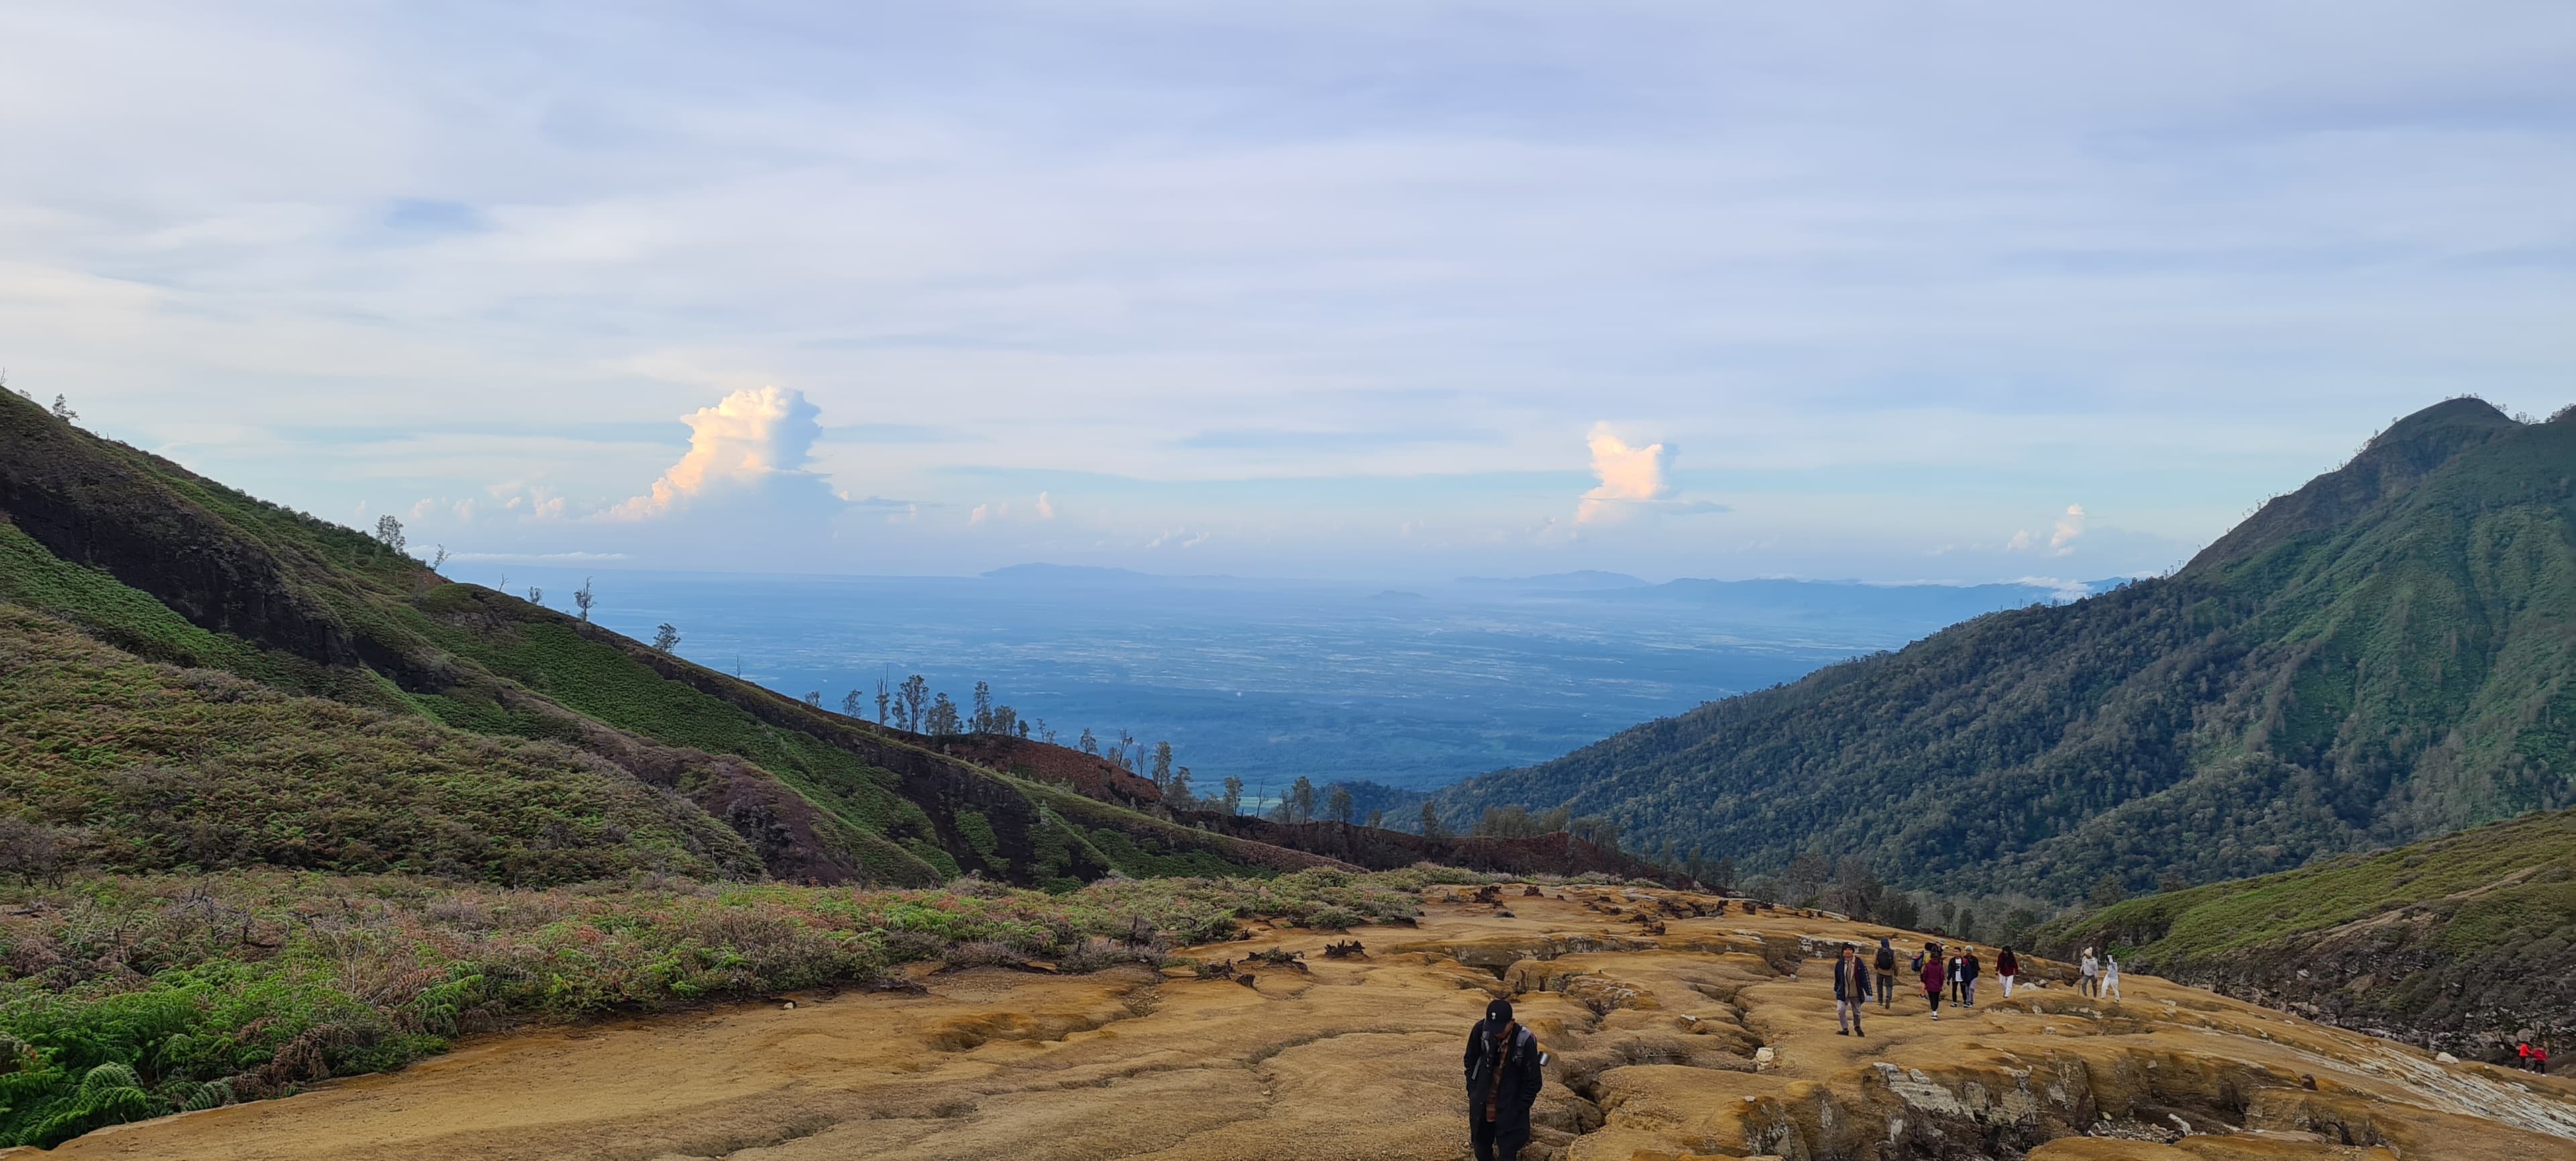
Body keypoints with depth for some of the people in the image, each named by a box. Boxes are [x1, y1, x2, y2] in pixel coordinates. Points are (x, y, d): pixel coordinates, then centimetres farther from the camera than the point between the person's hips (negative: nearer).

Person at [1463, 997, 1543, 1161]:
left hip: (1509, 1110, -3)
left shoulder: (1525, 1041, -22)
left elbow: (1533, 1082, -10)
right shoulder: (1481, 1030, -14)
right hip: (1482, 1107, 4)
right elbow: (1470, 1062, 5)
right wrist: (1473, 1094, 3)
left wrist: (1517, 1112, -10)